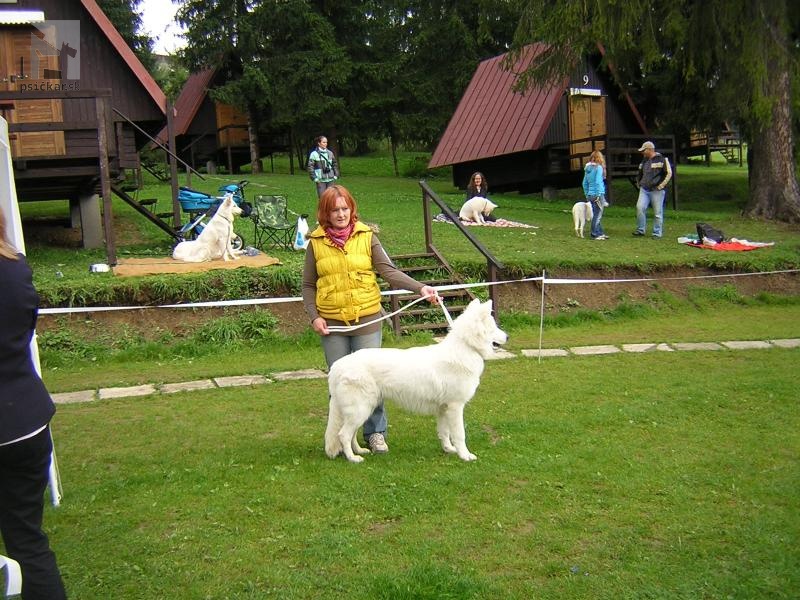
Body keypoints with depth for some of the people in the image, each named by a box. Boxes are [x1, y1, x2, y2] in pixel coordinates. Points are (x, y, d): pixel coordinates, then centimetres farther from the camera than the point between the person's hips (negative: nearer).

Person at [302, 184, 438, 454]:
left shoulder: (367, 237, -1)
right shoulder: (316, 242, 2)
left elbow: (388, 271, -9)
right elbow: (308, 285, 7)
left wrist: (420, 287, -22)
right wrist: (313, 316, -5)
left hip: (366, 320, -1)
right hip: (331, 324, 1)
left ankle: (375, 433, 20)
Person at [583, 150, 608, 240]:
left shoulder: (587, 168, 11)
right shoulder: (599, 167, -10)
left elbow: (584, 183, 14)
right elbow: (598, 182, -17)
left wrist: (587, 195, 21)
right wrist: (600, 196, -16)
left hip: (590, 195, 7)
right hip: (598, 194, -7)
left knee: (596, 215, 14)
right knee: (597, 215, 0)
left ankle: (600, 233, 21)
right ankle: (595, 234, 3)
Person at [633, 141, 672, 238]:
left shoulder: (661, 160, -6)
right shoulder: (644, 161, 15)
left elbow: (669, 173, -8)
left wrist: (661, 185, -10)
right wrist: (638, 182, 19)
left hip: (657, 190, -6)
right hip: (644, 190, 6)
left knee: (657, 213, 0)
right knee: (640, 207, -8)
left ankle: (657, 233, 7)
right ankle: (640, 230, 2)